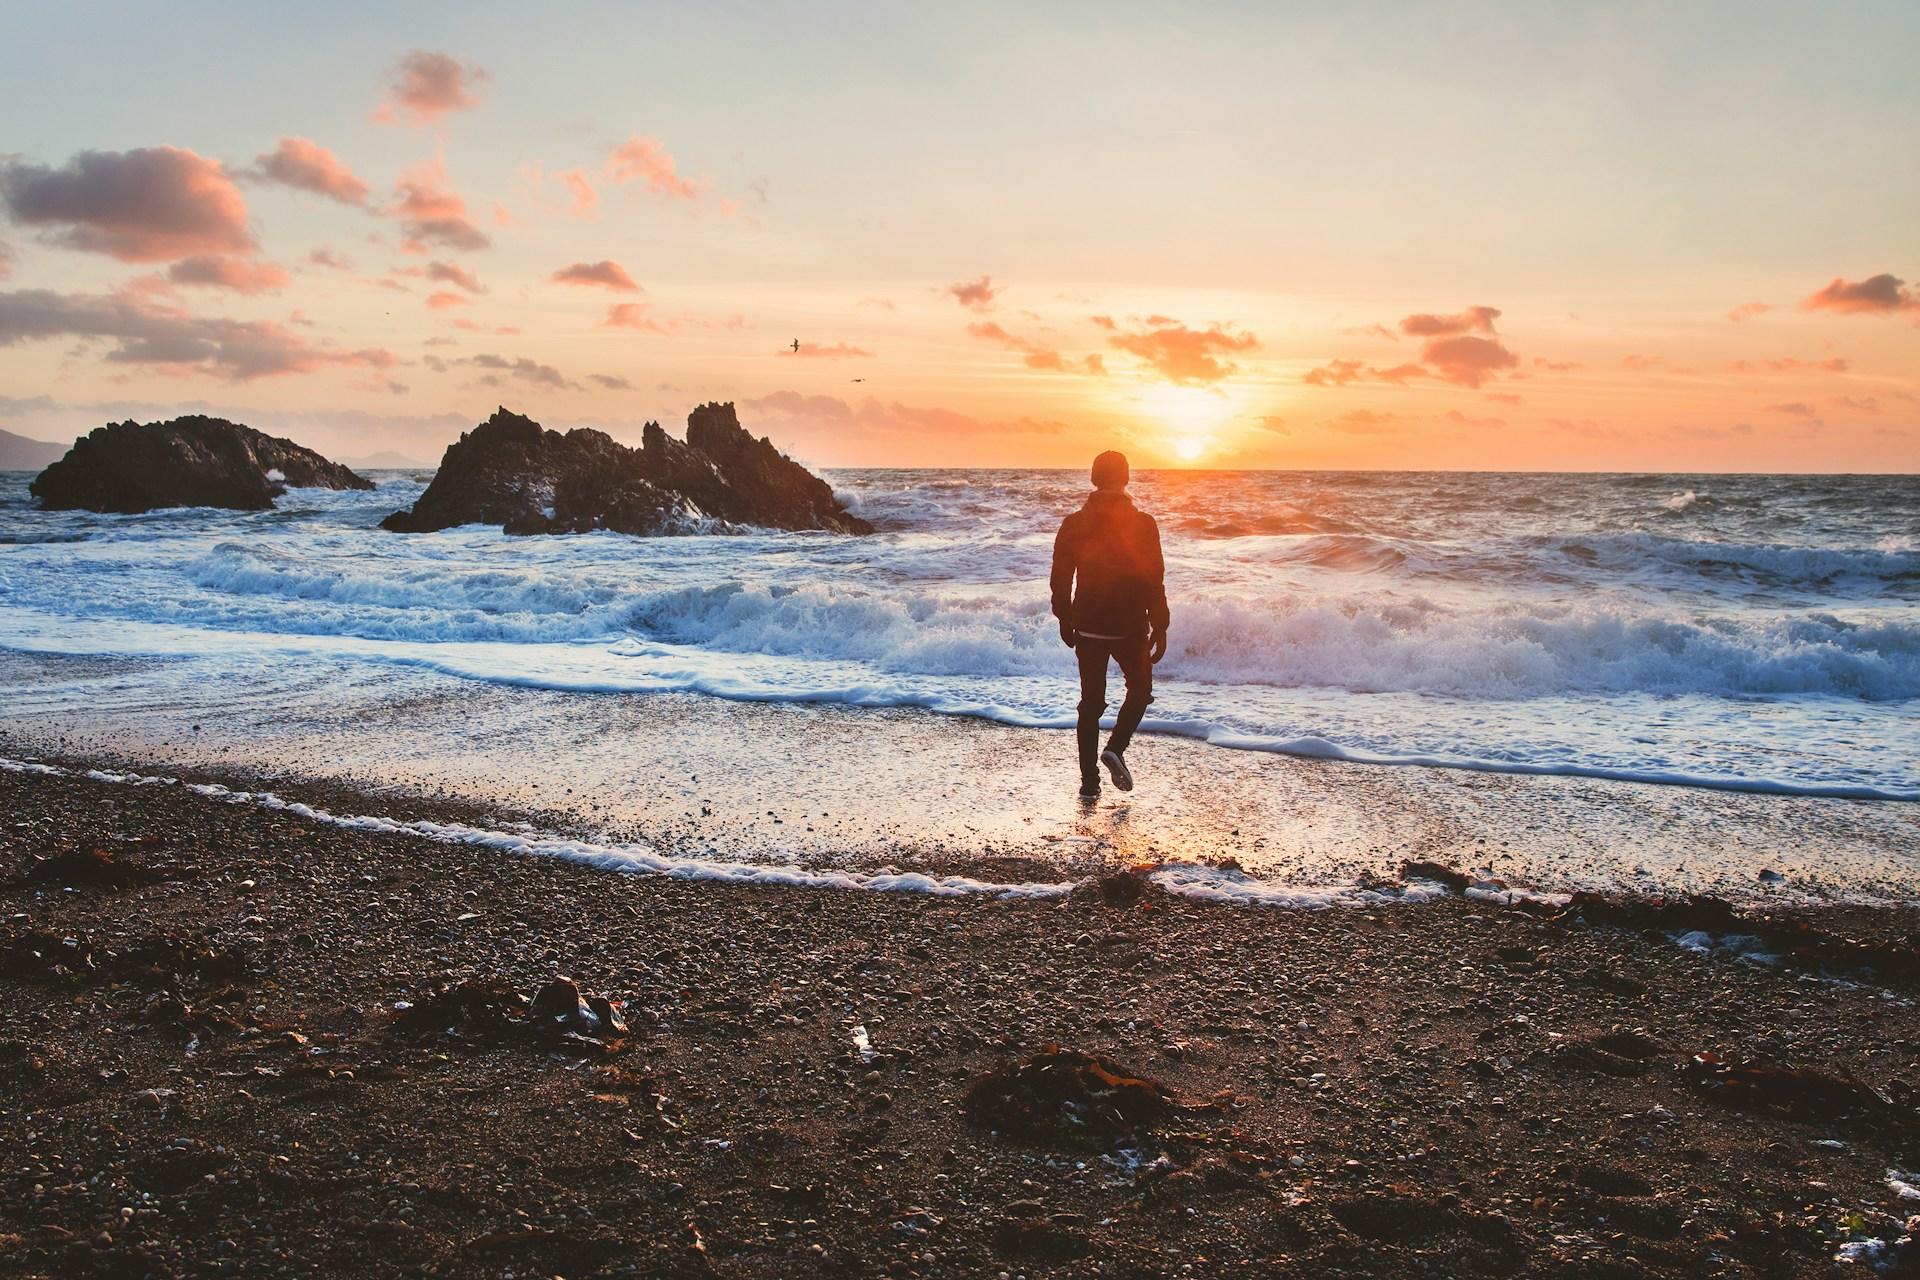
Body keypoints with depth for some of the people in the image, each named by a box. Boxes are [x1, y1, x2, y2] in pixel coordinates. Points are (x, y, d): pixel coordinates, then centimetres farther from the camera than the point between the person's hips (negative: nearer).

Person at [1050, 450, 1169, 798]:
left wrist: (1064, 620, 16)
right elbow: (1155, 581, -8)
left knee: (1091, 703, 10)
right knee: (1140, 690, 20)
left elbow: (1060, 578, 2)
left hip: (1088, 627, 2)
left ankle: (1090, 781, 9)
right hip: (1131, 627, -2)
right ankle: (1115, 748, -2)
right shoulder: (1142, 524, -9)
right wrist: (1160, 628, 0)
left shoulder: (1074, 524, -2)